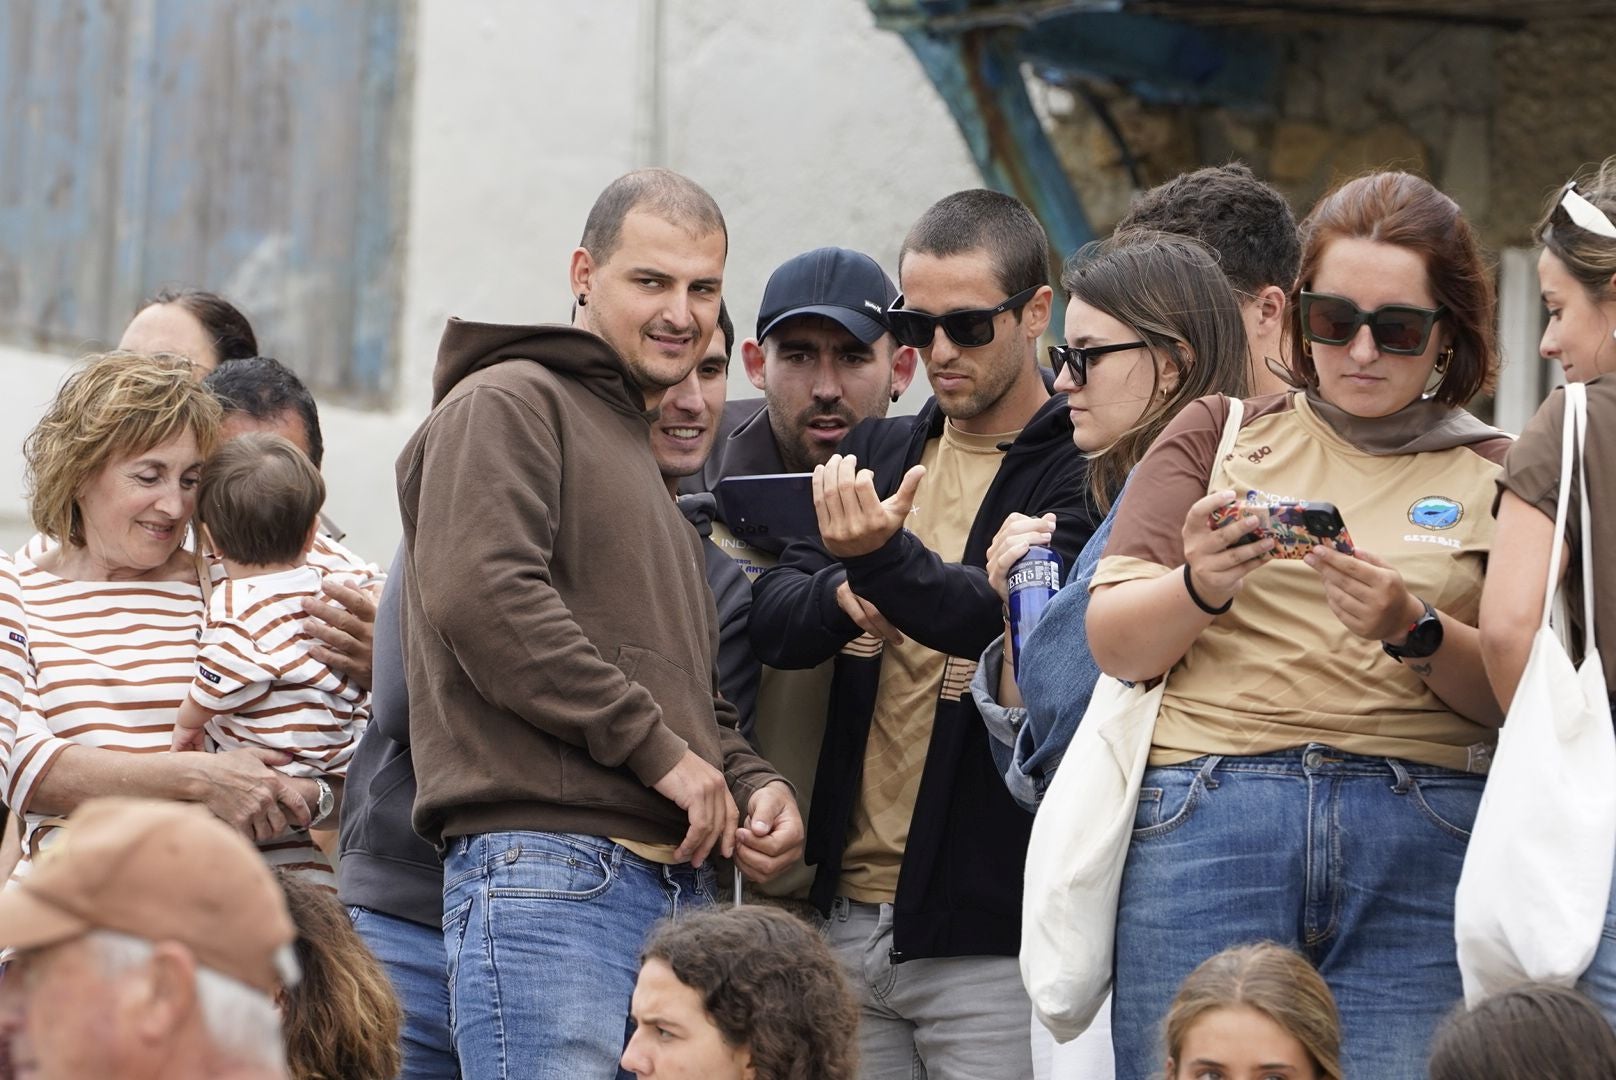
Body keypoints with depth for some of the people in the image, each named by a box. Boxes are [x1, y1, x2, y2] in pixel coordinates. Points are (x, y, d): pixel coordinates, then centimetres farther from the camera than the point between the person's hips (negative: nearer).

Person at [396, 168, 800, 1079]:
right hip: (548, 869, -9)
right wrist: (659, 750, -13)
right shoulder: (507, 405, 0)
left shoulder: (657, 465, 29)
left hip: (682, 890, 9)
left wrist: (749, 784, 12)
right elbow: (483, 595, -16)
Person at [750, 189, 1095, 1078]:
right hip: (849, 910, 5)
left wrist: (886, 560, -36)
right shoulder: (877, 453, 15)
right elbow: (771, 621, 6)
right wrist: (843, 594, -16)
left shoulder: (1080, 470, -3)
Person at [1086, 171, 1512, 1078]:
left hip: (1424, 843, -1)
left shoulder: (1495, 475, 14)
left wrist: (1415, 633, -15)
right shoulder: (1219, 433, 17)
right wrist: (1199, 588, -13)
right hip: (1203, 823, 1)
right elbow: (1113, 644, 7)